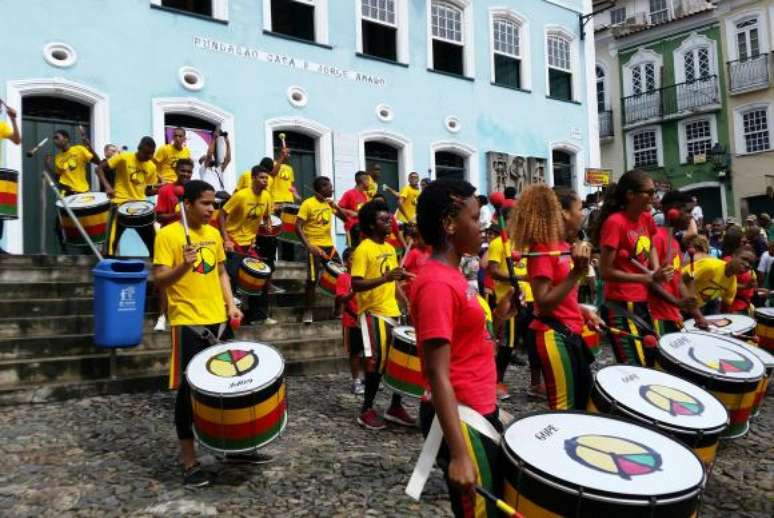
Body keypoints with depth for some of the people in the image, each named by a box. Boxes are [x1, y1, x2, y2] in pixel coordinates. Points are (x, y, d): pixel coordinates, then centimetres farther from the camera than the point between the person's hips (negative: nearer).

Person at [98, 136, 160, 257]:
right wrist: (107, 186, -21)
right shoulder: (124, 158, -9)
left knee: (153, 241, 5)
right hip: (121, 204, -4)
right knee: (112, 242, -6)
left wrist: (159, 189, -9)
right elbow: (99, 169, -6)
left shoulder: (152, 167, 5)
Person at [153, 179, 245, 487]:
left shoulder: (213, 234, 11)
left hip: (218, 320, 7)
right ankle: (189, 461, 12)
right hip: (188, 323, -7)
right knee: (189, 388, 0)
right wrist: (184, 266, -29)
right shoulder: (168, 234, -9)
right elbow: (158, 279, -12)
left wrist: (231, 304, 7)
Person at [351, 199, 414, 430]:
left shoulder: (390, 248, 12)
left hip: (392, 311, 8)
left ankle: (395, 407, 23)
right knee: (377, 362, -5)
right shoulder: (363, 250, -13)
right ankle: (366, 411, 10)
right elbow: (356, 284, -22)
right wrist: (384, 278, -31)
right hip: (373, 313, -8)